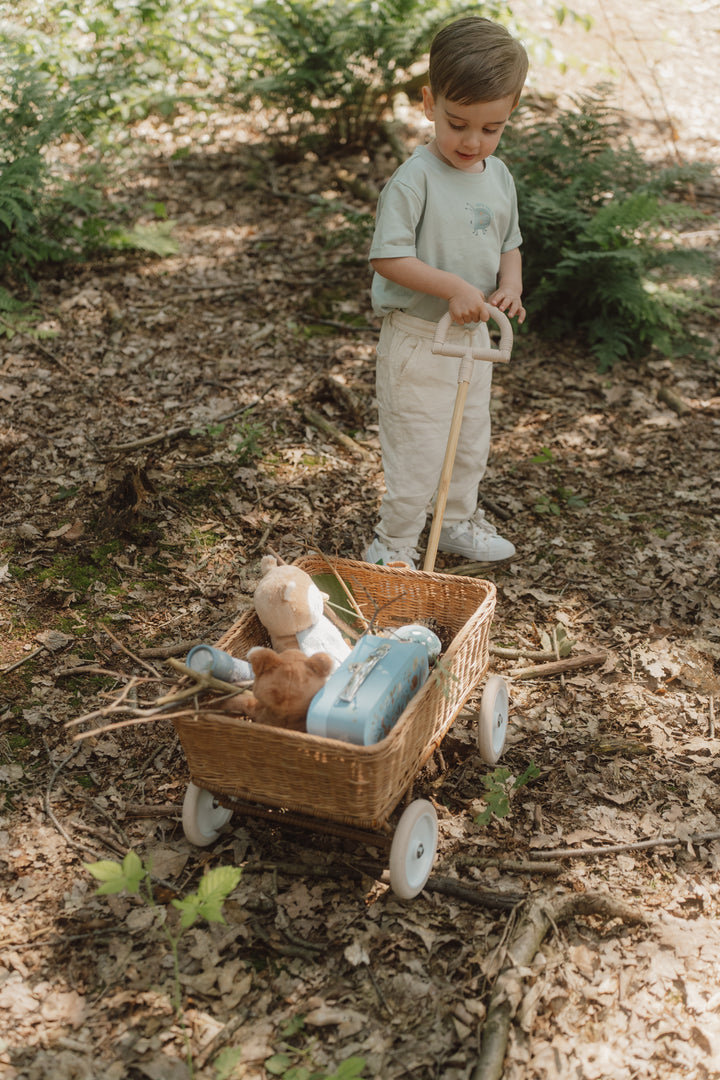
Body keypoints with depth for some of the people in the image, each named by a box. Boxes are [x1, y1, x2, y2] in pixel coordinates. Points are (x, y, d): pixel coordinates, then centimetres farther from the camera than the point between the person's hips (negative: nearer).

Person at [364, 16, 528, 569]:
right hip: (418, 337, -7)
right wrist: (453, 287, -29)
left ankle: (459, 521, 43)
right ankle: (393, 546, 17)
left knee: (471, 441, 21)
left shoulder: (499, 177, 3)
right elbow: (387, 257, -23)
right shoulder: (413, 179, -20)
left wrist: (510, 285, -6)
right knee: (418, 450, -1)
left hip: (474, 335, 7)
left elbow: (509, 244, 15)